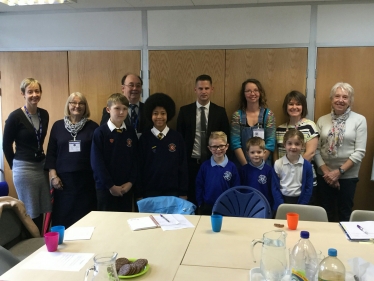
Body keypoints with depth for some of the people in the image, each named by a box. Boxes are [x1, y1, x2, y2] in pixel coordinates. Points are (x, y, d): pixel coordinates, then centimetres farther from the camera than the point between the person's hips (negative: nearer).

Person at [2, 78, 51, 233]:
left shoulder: (44, 114, 3)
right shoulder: (15, 116, -13)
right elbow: (6, 145, -5)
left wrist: (45, 162, 11)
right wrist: (15, 166, 2)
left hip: (42, 166, 5)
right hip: (24, 169, -5)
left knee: (41, 211, 12)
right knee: (29, 212, 5)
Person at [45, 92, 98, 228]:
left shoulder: (92, 126, 2)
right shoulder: (58, 126, 7)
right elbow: (51, 152, 7)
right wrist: (53, 175, -1)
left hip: (86, 179, -1)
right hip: (63, 179, 1)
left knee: (85, 216, 3)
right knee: (63, 215, 6)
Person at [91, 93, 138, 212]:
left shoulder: (131, 132, 5)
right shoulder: (100, 132, -8)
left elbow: (135, 159, 5)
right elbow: (97, 162, -11)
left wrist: (131, 181, -5)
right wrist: (110, 185, -12)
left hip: (126, 187, 4)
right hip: (105, 188, -3)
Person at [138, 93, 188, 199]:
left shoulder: (177, 137, 0)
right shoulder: (144, 138, -2)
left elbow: (183, 166, 2)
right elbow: (140, 166, 0)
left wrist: (183, 192, 1)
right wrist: (140, 194, -1)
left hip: (173, 191, 1)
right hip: (149, 191, 0)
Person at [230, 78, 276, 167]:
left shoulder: (268, 114, -2)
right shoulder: (237, 115, -2)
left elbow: (270, 143, -6)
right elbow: (235, 144, -6)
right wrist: (247, 165, -14)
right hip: (242, 165, 0)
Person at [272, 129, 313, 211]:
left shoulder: (307, 165, -4)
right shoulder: (278, 164, -6)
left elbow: (309, 188, -1)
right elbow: (275, 187, -4)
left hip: (299, 201, 0)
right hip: (282, 200, 0)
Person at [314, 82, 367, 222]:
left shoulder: (359, 120, -4)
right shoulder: (322, 120, 2)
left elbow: (360, 152, -9)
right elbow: (316, 149, -1)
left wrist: (339, 171, -14)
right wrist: (326, 171, -10)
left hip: (348, 175, -2)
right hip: (324, 174, 2)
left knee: (345, 213, 11)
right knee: (326, 212, 14)